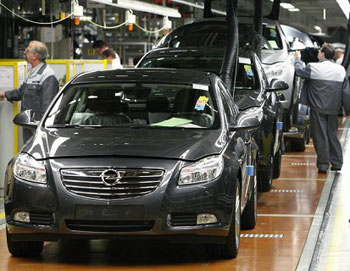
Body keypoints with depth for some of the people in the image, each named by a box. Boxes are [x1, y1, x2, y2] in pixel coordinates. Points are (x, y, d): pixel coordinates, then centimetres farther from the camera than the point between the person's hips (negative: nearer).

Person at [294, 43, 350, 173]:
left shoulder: (315, 67, -12)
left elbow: (299, 70, 2)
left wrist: (298, 59, 21)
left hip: (318, 108, -4)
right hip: (333, 109, 4)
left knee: (320, 135, 1)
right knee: (333, 135, 14)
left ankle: (323, 164, 0)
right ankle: (336, 163, 16)